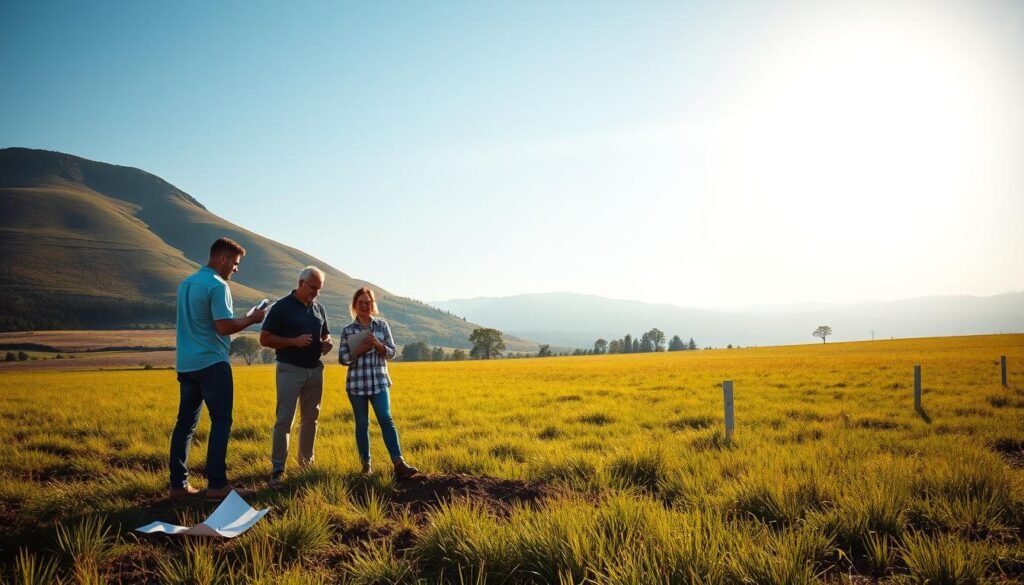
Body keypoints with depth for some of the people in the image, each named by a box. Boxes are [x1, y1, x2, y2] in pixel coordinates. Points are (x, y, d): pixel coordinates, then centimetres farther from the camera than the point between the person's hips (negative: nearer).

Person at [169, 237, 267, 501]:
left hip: (186, 364, 9)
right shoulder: (217, 286, -13)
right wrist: (252, 319, -5)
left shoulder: (186, 283, 15)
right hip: (212, 363, -8)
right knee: (221, 422, -3)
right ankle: (217, 485, -3)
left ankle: (178, 484, 13)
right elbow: (224, 327, -19)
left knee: (185, 423, 10)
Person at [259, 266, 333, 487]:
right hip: (290, 370, -6)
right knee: (285, 419, -9)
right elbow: (264, 339, -8)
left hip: (315, 370, 6)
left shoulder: (319, 309, 10)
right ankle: (278, 469, -4)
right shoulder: (282, 307, -7)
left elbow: (325, 335, 23)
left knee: (310, 419, 12)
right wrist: (294, 341, -19)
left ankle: (307, 463, 24)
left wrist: (328, 343, -1)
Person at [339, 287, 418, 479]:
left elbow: (391, 353, 4)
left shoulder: (382, 325, 5)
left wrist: (377, 344, -14)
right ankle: (366, 464, 17)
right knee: (362, 424, 6)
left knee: (386, 419, -11)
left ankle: (399, 464, -18)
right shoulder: (348, 330, 4)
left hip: (379, 381, 0)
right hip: (357, 383, 0)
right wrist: (358, 350, -15)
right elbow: (342, 359, 2)